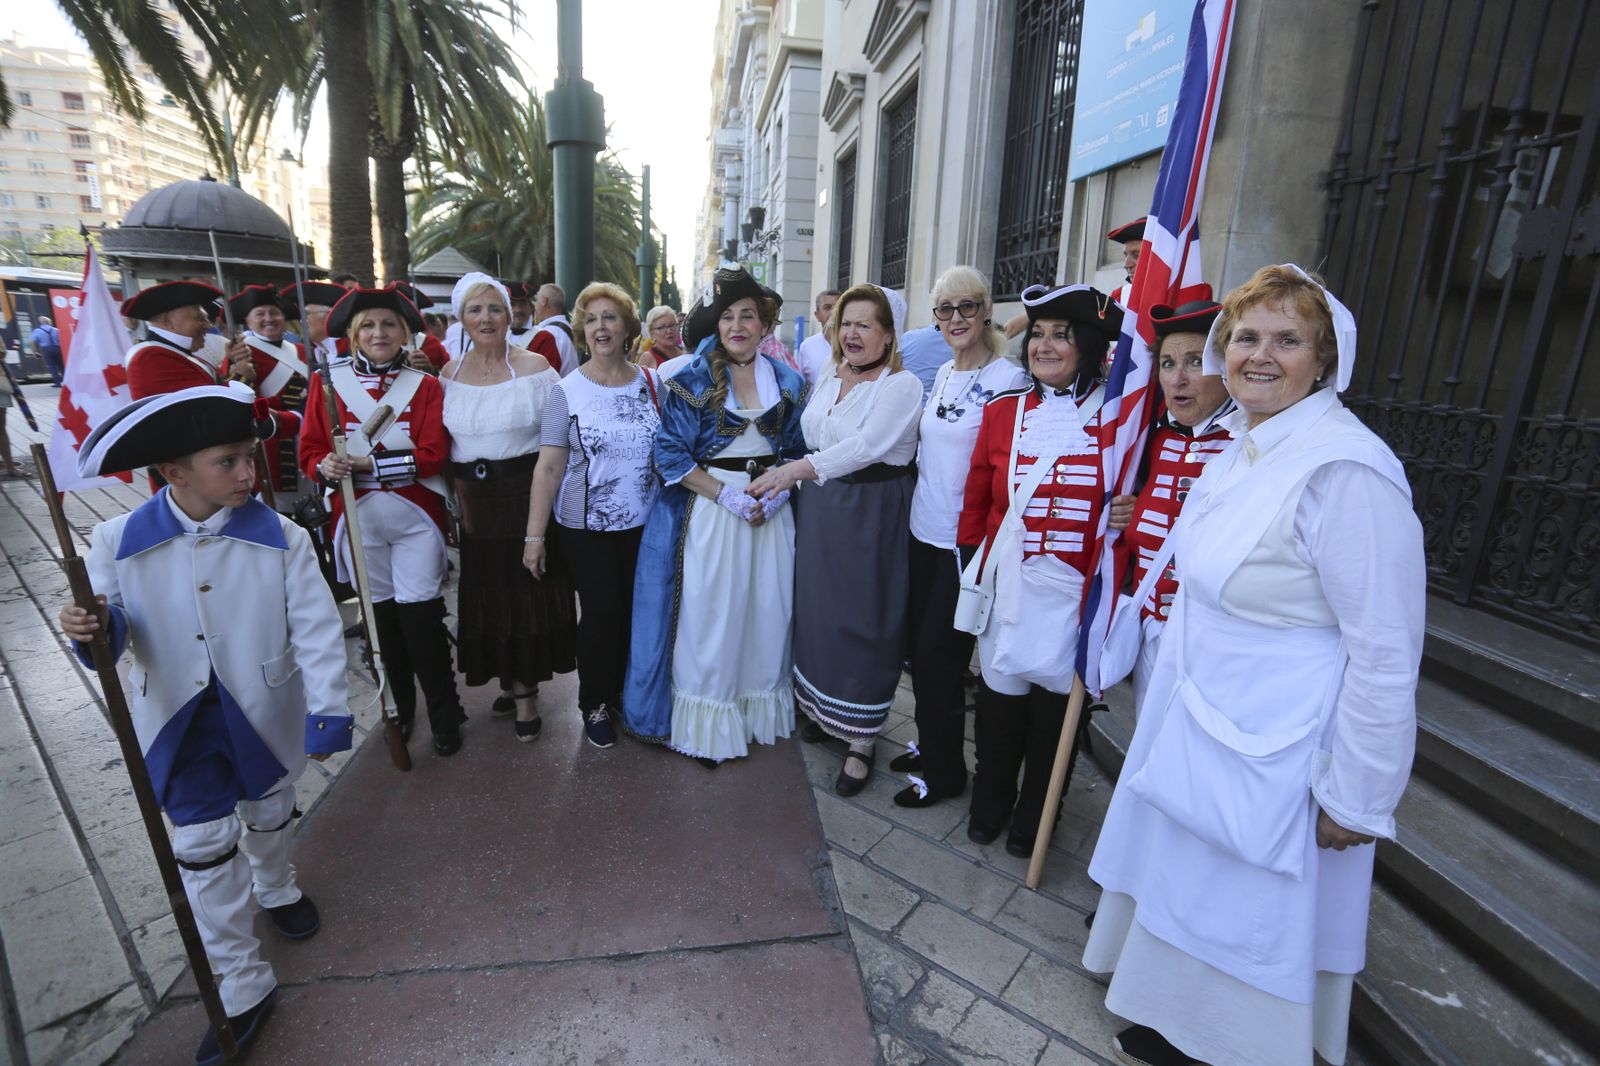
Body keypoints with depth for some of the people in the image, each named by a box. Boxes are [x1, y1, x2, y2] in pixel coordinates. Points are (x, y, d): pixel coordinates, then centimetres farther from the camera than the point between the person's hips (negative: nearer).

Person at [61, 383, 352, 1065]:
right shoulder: (119, 543, -12)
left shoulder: (280, 538, -15)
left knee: (269, 816, 22)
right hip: (181, 726, 1)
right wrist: (96, 630, -27)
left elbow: (316, 630, -15)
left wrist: (328, 712, -19)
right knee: (203, 849, 8)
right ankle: (243, 986, 25)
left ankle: (276, 889, 56)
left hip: (263, 718, 0)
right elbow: (117, 624, -2)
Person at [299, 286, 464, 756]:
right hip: (359, 519, 2)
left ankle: (444, 716, 14)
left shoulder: (425, 385, -1)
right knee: (384, 614, 12)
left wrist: (369, 463, -19)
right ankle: (401, 707, 32)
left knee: (421, 616, -2)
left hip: (417, 517, -2)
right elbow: (310, 449, 3)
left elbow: (433, 455, -10)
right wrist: (325, 468, -19)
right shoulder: (327, 382, 2)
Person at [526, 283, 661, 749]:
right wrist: (535, 535, -10)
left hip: (644, 523, 3)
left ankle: (624, 693, 33)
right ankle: (594, 704, 23)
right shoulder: (566, 391, -5)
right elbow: (549, 467, -7)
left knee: (633, 612, 8)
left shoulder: (651, 383, 3)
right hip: (586, 528, -2)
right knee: (601, 613, -1)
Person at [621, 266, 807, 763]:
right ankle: (707, 726, 18)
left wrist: (778, 492, -7)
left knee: (767, 612, 8)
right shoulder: (691, 380, -2)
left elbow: (797, 449, 12)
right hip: (709, 511, -3)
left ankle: (759, 711, 29)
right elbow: (671, 454, -7)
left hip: (772, 512, 3)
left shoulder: (788, 382, 8)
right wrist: (729, 495, -15)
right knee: (709, 616, 1)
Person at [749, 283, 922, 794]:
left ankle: (861, 738, 17)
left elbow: (866, 445, -25)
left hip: (873, 515, -6)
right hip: (821, 509, 7)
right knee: (817, 609, 12)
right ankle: (823, 709, 34)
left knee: (862, 620, 0)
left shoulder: (902, 385, -11)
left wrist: (795, 470, -32)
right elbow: (813, 445, 14)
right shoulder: (827, 381, 12)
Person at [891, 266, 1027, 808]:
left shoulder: (1009, 379, -13)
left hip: (966, 539, -7)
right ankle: (929, 745, 35)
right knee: (919, 646, 15)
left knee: (939, 652, 0)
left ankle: (945, 769, 21)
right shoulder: (942, 375, 11)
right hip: (924, 530, 8)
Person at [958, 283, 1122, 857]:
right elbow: (976, 500, 9)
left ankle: (1036, 815, 37)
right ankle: (990, 804, 39)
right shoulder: (1002, 411, 3)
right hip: (1006, 586, 2)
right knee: (999, 695, 14)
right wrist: (971, 570, 10)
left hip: (1074, 591, -2)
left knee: (1056, 701, 12)